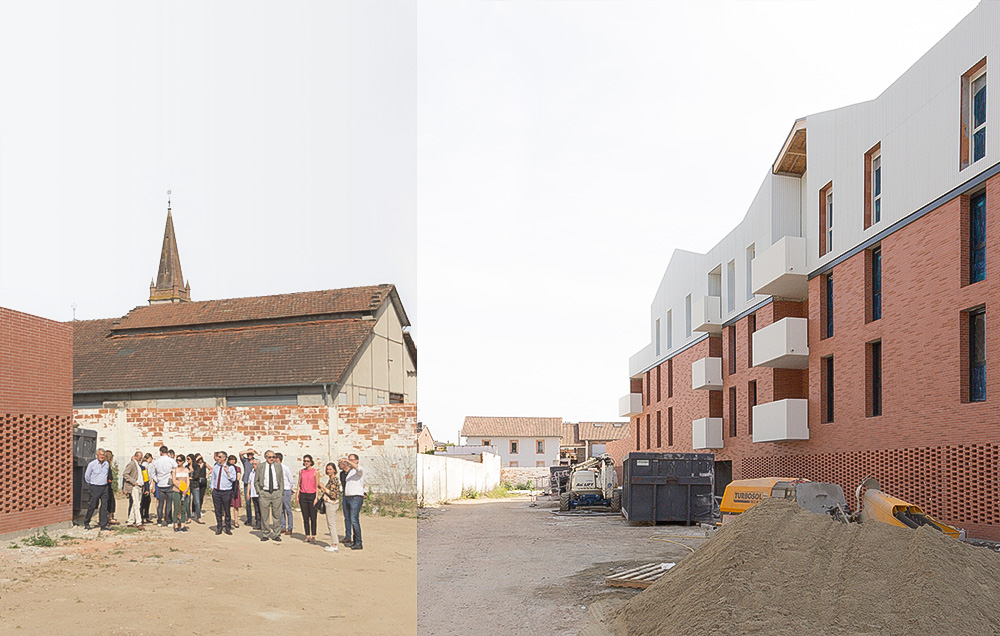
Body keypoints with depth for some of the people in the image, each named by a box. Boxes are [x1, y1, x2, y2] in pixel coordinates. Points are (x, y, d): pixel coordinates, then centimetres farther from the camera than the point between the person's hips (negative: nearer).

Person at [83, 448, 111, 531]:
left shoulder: (106, 464, 7)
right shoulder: (92, 464, -7)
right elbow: (86, 476, 1)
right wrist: (90, 485, 9)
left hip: (104, 487, 4)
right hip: (95, 488, -4)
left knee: (104, 507, 1)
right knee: (92, 506, 2)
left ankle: (104, 525, 2)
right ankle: (86, 523, 20)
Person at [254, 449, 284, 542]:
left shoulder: (278, 466, 8)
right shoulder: (260, 467, 3)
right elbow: (256, 481, 10)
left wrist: (281, 492, 5)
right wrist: (259, 492, 1)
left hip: (276, 493, 1)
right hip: (264, 493, -1)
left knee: (277, 514, 2)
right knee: (264, 515, 2)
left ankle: (275, 534, 10)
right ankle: (265, 534, 12)